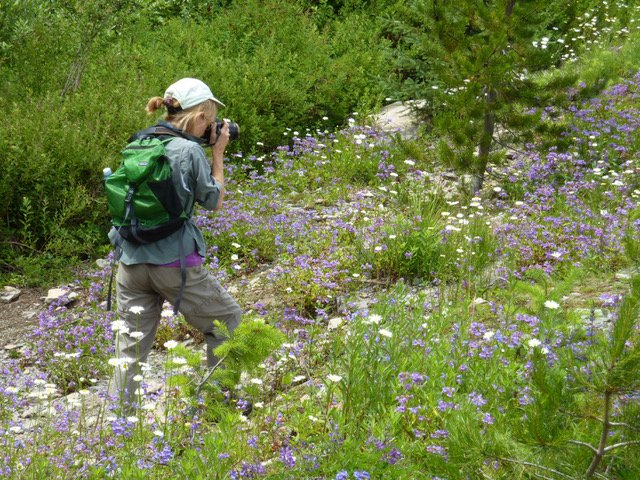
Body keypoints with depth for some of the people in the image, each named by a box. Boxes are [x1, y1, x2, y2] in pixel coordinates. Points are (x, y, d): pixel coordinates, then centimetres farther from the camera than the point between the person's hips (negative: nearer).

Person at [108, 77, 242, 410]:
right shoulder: (190, 151, -12)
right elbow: (214, 202, 0)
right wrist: (218, 153, 6)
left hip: (131, 261, 6)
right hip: (174, 261, -5)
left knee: (130, 346, 12)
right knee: (227, 320, 16)